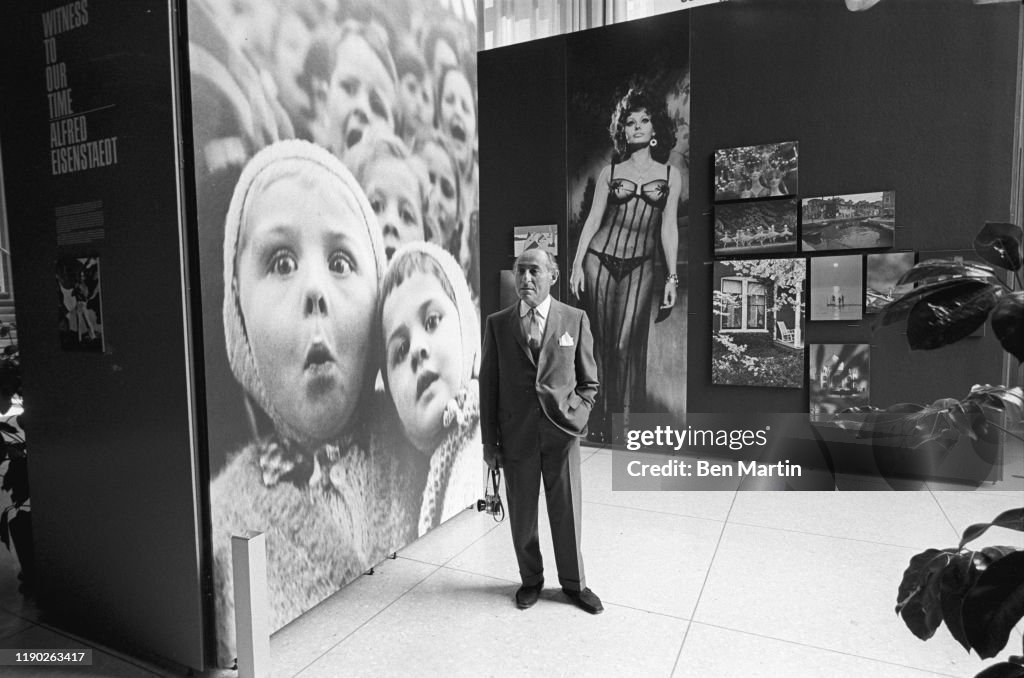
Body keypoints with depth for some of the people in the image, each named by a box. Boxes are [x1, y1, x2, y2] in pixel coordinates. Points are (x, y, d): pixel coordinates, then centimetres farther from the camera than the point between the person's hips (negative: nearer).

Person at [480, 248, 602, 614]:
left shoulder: (575, 319, 0)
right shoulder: (497, 323, 1)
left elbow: (588, 381, 6)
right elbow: (488, 385, 2)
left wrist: (574, 415, -9)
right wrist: (489, 441, 1)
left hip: (561, 432, 0)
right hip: (516, 434, 1)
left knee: (567, 512, 10)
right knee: (522, 514, 12)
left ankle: (573, 583, 33)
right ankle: (531, 580, 36)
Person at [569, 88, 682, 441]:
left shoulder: (670, 176, 10)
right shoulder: (610, 171, 9)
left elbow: (668, 228, 8)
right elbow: (593, 219, 7)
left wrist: (672, 276, 3)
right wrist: (576, 264, -1)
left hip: (640, 266, 0)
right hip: (599, 259, 1)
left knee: (626, 343, -8)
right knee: (601, 341, 2)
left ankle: (626, 423, 3)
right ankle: (600, 421, 11)